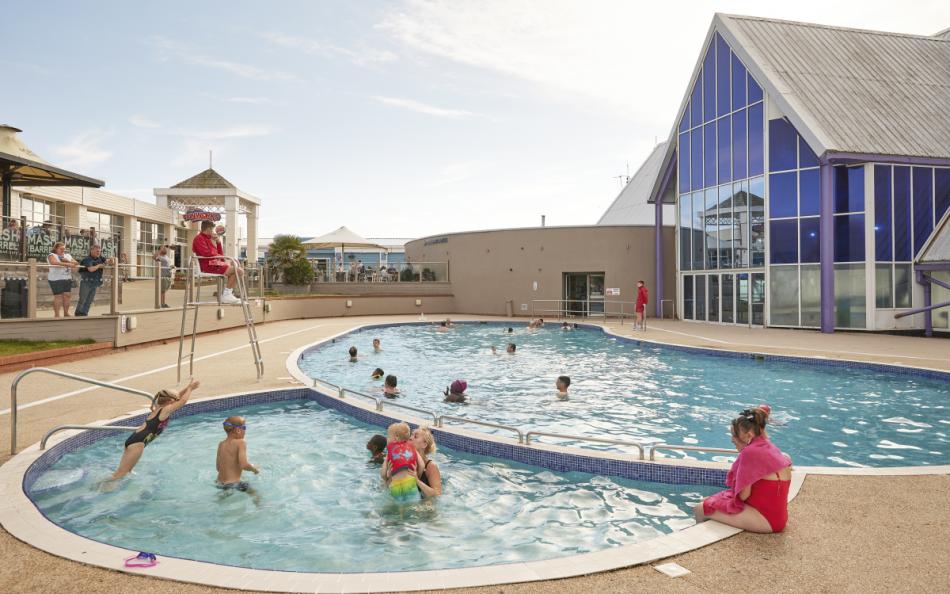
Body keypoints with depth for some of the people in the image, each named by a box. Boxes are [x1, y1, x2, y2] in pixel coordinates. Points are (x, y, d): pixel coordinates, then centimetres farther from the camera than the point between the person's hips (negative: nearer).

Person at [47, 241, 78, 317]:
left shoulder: (67, 255, 19)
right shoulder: (52, 255, 0)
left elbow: (76, 263, 8)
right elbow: (54, 263, -20)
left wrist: (68, 261, -11)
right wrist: (67, 264, -25)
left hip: (67, 279, 6)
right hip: (56, 279, -6)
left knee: (67, 295, 4)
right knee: (58, 296, -6)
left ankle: (66, 313, 12)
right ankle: (56, 314, -1)